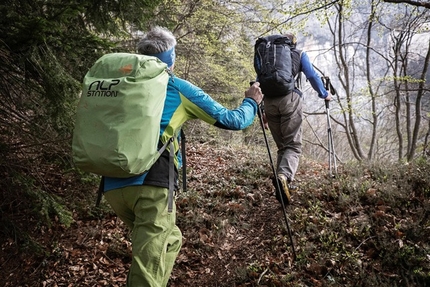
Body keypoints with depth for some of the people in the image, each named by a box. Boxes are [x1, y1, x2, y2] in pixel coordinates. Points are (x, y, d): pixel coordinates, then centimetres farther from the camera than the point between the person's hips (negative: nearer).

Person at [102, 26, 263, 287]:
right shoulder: (178, 88, 8)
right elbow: (232, 120, 12)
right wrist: (252, 102, 32)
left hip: (114, 185, 6)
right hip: (151, 184, -6)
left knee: (170, 240, 26)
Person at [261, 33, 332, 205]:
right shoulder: (300, 54, 19)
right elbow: (312, 76, 9)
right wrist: (324, 94, 23)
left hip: (269, 101, 4)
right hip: (290, 99, -3)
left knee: (281, 145, 15)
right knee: (293, 145, -7)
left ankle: (283, 183, 10)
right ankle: (284, 176, -33)